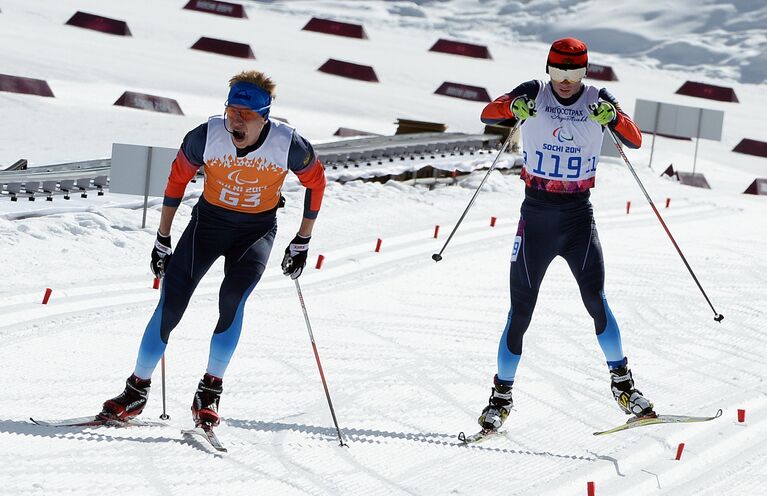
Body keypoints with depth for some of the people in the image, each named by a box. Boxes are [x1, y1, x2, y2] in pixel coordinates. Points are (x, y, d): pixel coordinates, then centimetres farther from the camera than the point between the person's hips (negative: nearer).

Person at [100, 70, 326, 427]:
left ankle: (211, 390, -14)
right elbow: (177, 178, -2)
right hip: (209, 220, 1)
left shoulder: (289, 145, -21)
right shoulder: (207, 136, -20)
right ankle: (137, 390, 3)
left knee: (233, 296, -27)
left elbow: (315, 181, -2)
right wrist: (162, 239, 3)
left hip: (257, 229, -1)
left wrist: (302, 243, 2)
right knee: (171, 301, -10)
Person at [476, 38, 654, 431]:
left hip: (579, 217, 0)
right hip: (536, 216, 0)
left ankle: (622, 384, 7)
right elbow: (488, 115, -11)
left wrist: (613, 117, -29)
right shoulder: (534, 94, -1)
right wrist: (513, 107, -33)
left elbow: (635, 140, -8)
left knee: (596, 302, -9)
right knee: (521, 310, -1)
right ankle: (501, 397, 9)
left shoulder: (598, 101, 0)